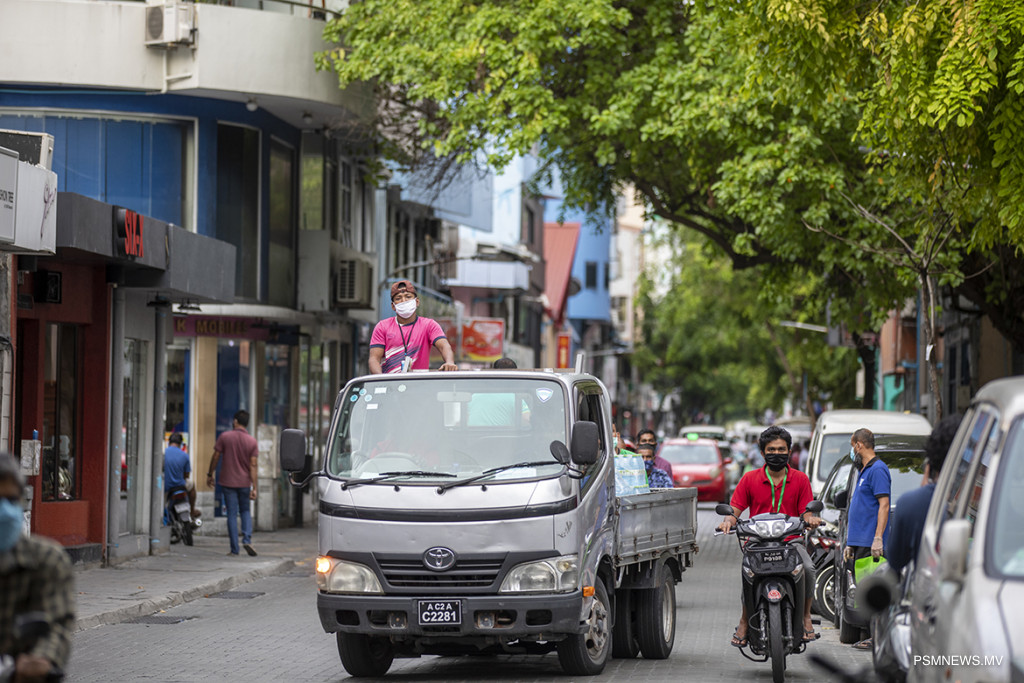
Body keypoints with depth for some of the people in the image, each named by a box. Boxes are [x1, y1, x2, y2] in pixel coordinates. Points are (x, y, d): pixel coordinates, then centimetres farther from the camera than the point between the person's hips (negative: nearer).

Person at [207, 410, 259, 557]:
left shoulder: (224, 437, -6)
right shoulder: (252, 441, -2)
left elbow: (216, 458, -3)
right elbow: (253, 465, -5)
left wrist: (210, 475, 12)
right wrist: (254, 487, -6)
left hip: (228, 482, -1)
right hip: (245, 482, 1)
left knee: (232, 514, 2)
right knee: (245, 511, 17)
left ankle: (234, 549, 1)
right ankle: (247, 540, -5)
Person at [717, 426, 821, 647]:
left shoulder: (800, 479, 10)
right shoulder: (750, 479, 9)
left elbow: (806, 511, 4)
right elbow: (736, 509, 7)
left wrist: (810, 519, -19)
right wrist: (728, 521, -15)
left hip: (790, 540, 1)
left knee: (808, 568, -29)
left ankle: (805, 617, -8)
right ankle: (745, 620, -11)